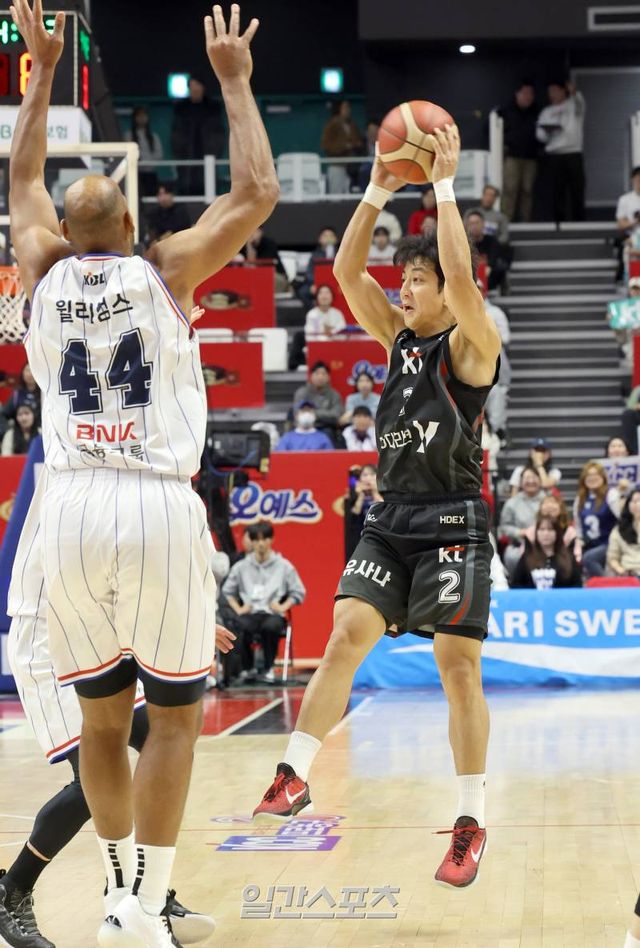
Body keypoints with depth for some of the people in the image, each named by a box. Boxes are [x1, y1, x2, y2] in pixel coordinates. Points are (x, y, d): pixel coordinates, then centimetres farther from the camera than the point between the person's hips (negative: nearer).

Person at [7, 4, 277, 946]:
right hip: (160, 509, -3)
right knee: (173, 714, 7)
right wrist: (234, 81, 14)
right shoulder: (165, 271, 0)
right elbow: (257, 192, 7)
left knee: (102, 714, 15)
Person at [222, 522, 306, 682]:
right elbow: (227, 591, 18)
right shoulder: (241, 567, 16)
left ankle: (269, 668, -18)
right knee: (243, 627, -36)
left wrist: (283, 607, -1)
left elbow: (298, 592, 12)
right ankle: (247, 668, -15)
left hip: (272, 614, -1)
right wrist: (238, 608, 4)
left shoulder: (284, 566, 12)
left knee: (271, 626, -39)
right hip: (249, 614, 1)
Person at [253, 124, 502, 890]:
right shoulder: (398, 339, 12)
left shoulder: (471, 345, -5)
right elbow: (346, 271, 5)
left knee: (458, 665, -4)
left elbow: (461, 275, -23)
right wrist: (378, 191, -2)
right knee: (346, 635, -7)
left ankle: (470, 823, 3)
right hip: (390, 518, 6)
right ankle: (293, 777, -5)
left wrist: (446, 185, -18)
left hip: (453, 523, -6)